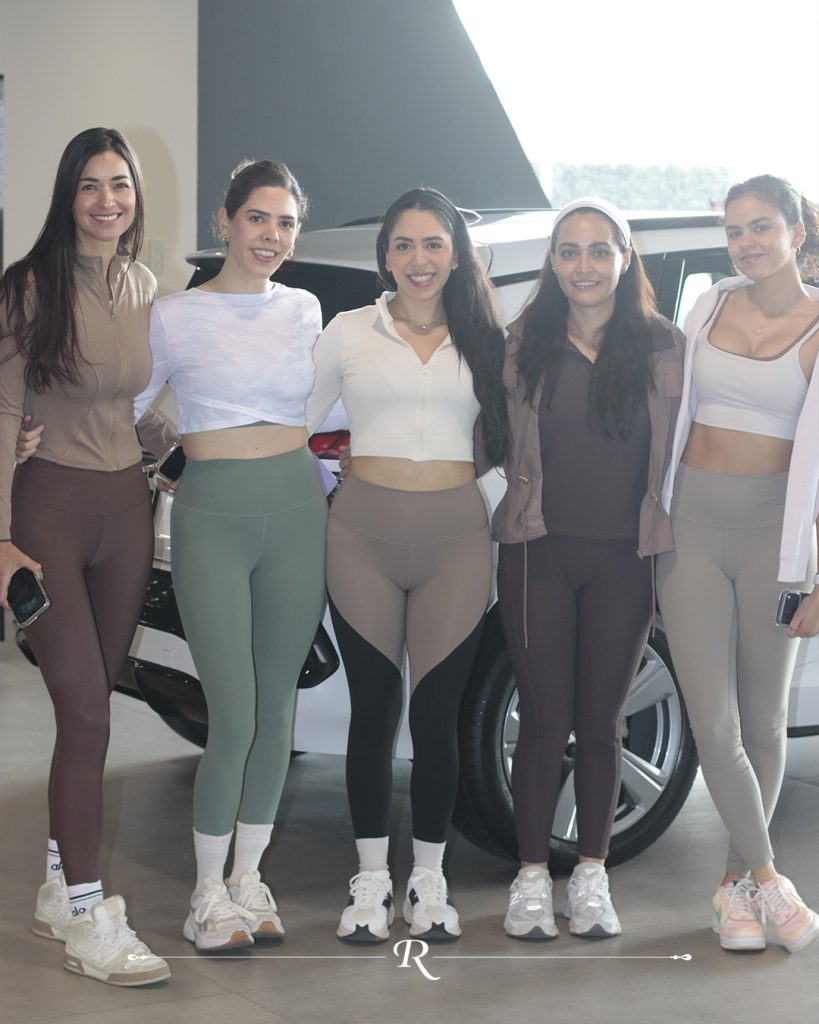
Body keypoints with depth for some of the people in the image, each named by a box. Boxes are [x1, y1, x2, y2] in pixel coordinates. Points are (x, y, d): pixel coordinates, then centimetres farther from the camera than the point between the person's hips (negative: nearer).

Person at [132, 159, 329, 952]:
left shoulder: (304, 312, 11)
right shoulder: (174, 317, 0)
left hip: (297, 508, 4)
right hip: (211, 516, -4)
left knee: (276, 707, 8)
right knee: (233, 717, -9)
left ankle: (248, 876, 22)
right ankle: (208, 888, 9)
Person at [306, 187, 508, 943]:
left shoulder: (484, 340, 8)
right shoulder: (348, 333, 6)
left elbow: (508, 436, 12)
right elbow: (296, 425, 10)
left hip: (455, 536, 0)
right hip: (365, 533, 0)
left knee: (436, 712, 2)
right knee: (374, 710, 4)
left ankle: (430, 879, 15)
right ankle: (371, 879, 14)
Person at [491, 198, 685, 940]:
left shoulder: (664, 347, 2)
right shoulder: (525, 344, 4)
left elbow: (681, 453, 4)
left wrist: (672, 546, -1)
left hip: (622, 559, 0)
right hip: (539, 552, 0)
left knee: (602, 721, 8)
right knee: (546, 718, 2)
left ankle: (592, 878, 20)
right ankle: (532, 878, 13)